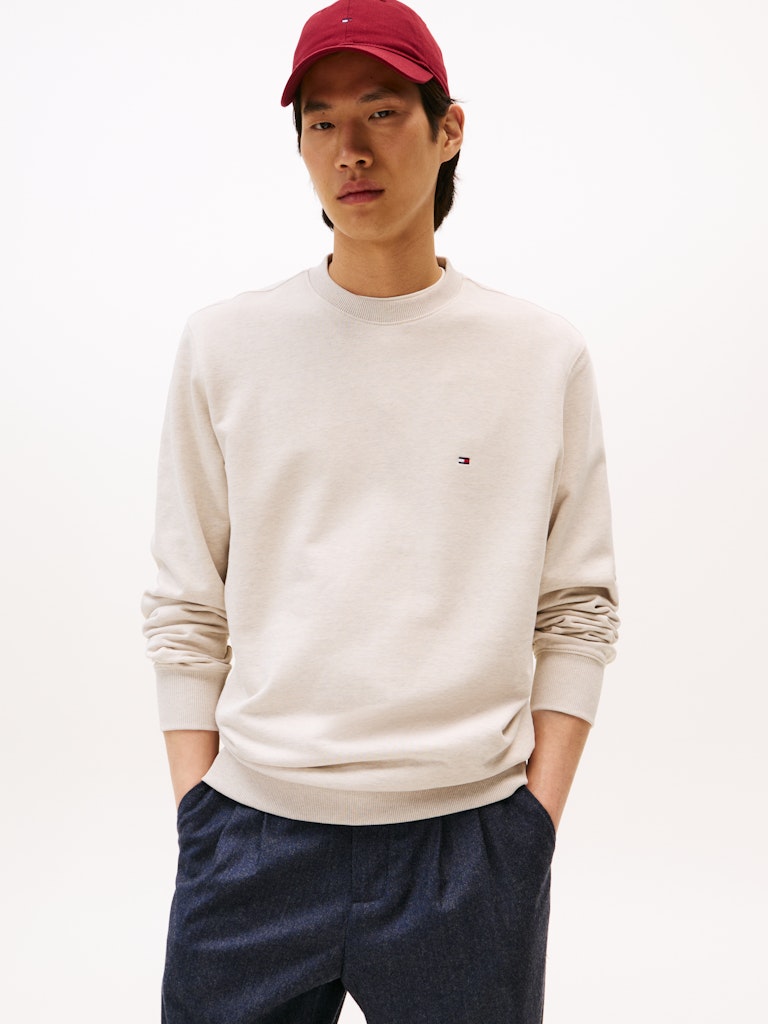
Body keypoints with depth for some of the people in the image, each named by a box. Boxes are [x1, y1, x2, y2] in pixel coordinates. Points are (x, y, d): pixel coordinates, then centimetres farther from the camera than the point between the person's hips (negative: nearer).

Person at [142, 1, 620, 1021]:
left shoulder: (545, 355, 2)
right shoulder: (224, 345, 3)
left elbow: (578, 609, 4)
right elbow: (186, 608, 5)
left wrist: (538, 812, -2)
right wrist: (196, 808, 0)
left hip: (472, 833, 0)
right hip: (255, 835, 1)